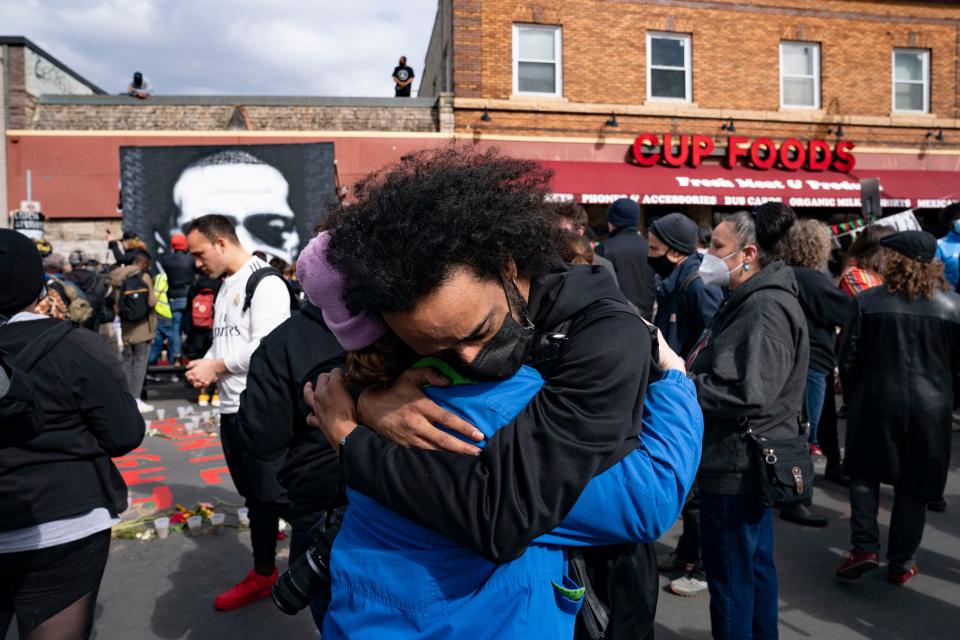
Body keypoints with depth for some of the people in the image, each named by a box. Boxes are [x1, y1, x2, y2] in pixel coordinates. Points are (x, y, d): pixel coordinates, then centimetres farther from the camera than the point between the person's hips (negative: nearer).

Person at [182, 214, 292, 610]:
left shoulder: (265, 283, -14)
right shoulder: (226, 286, 16)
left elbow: (268, 347, -22)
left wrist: (215, 365, -12)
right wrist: (206, 366, 0)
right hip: (231, 407, 9)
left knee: (264, 494, 2)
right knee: (251, 493, 17)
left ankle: (264, 573, 18)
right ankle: (264, 571, 29)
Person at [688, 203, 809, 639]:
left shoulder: (766, 309, -20)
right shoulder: (749, 302, 13)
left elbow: (746, 394, -28)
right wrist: (681, 372, 3)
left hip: (737, 466, -10)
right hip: (748, 463, 10)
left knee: (730, 579, 4)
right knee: (755, 566, 22)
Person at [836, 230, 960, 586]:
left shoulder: (869, 301, -8)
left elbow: (849, 358, -4)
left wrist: (852, 398, 10)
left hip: (876, 401, -1)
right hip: (930, 408, 1)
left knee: (865, 474, 17)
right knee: (914, 487, 12)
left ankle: (864, 548, 8)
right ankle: (900, 564, 20)